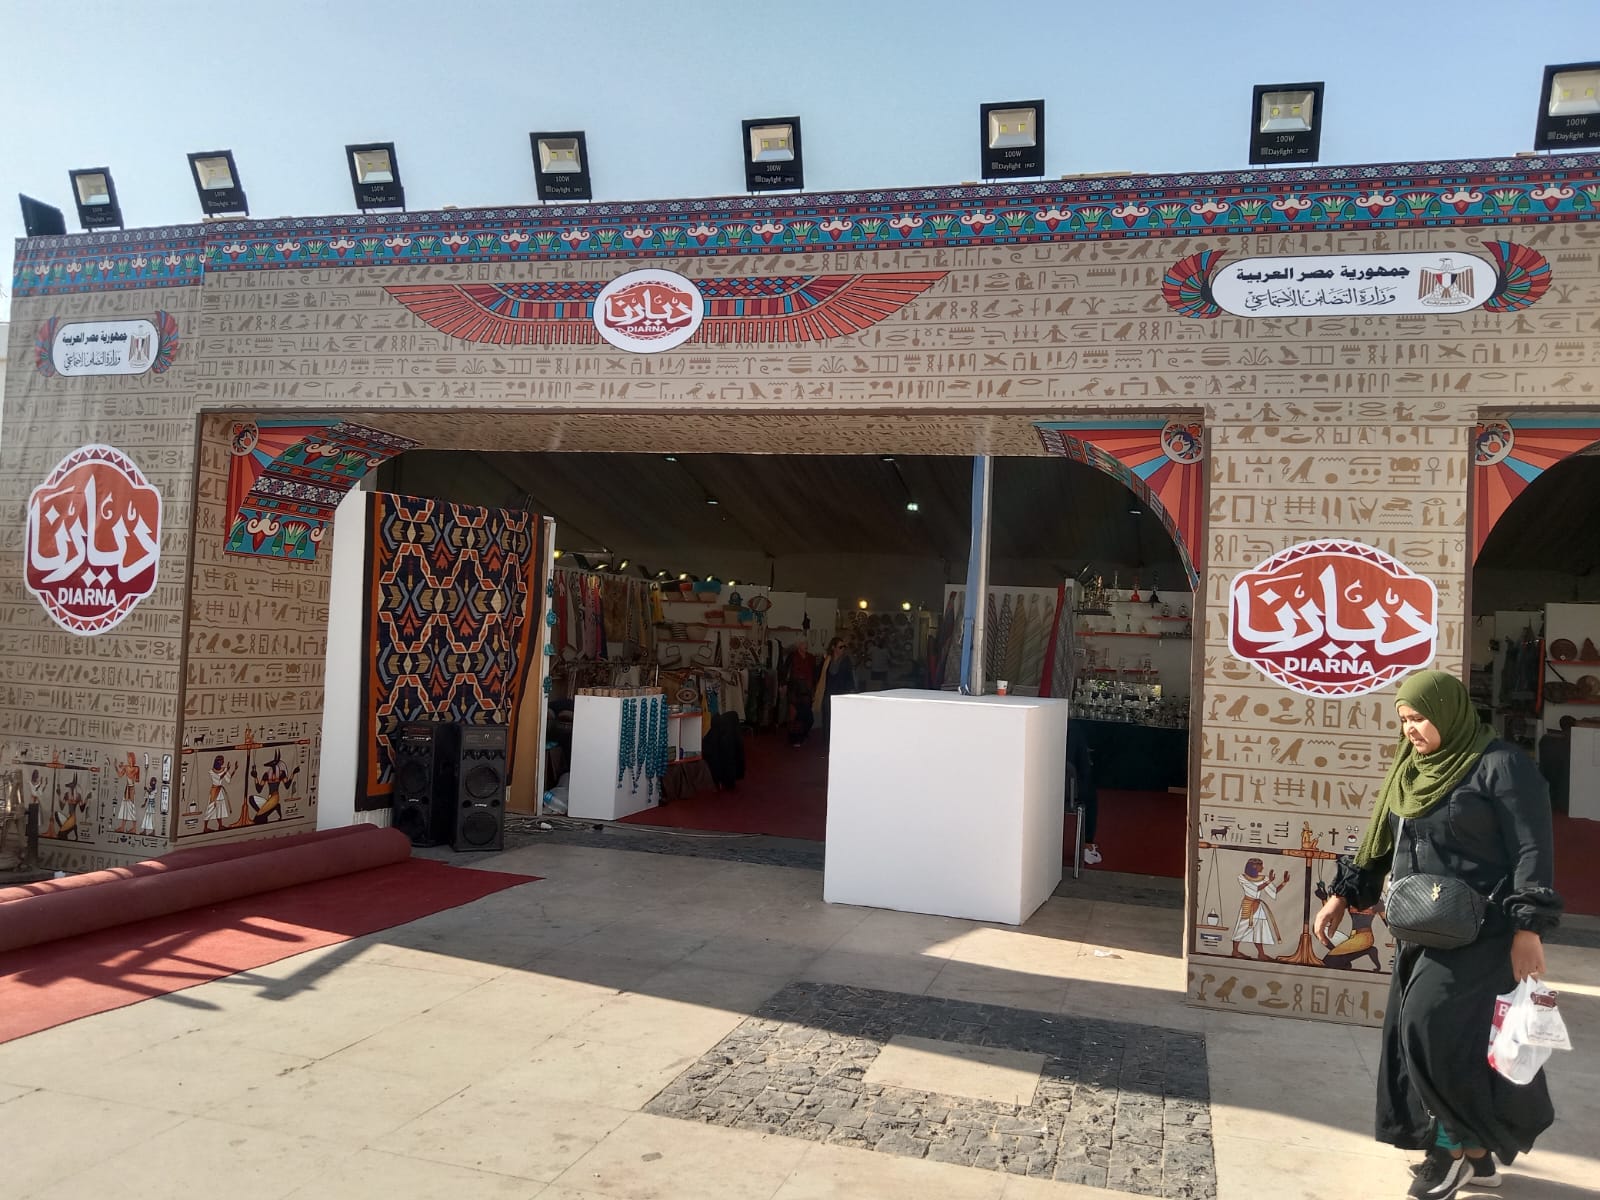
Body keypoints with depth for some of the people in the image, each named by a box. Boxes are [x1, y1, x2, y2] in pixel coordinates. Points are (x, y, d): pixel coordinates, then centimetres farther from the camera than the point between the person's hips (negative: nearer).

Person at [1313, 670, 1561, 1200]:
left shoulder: (1501, 766, -11)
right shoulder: (1412, 769, 11)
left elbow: (1533, 851, -14)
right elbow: (1382, 842, 17)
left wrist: (1529, 928, -19)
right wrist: (1343, 894, 14)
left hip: (1482, 929, -8)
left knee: (1437, 1027, -14)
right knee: (1416, 1033, 7)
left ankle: (1465, 1144, 6)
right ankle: (1474, 1155, 20)